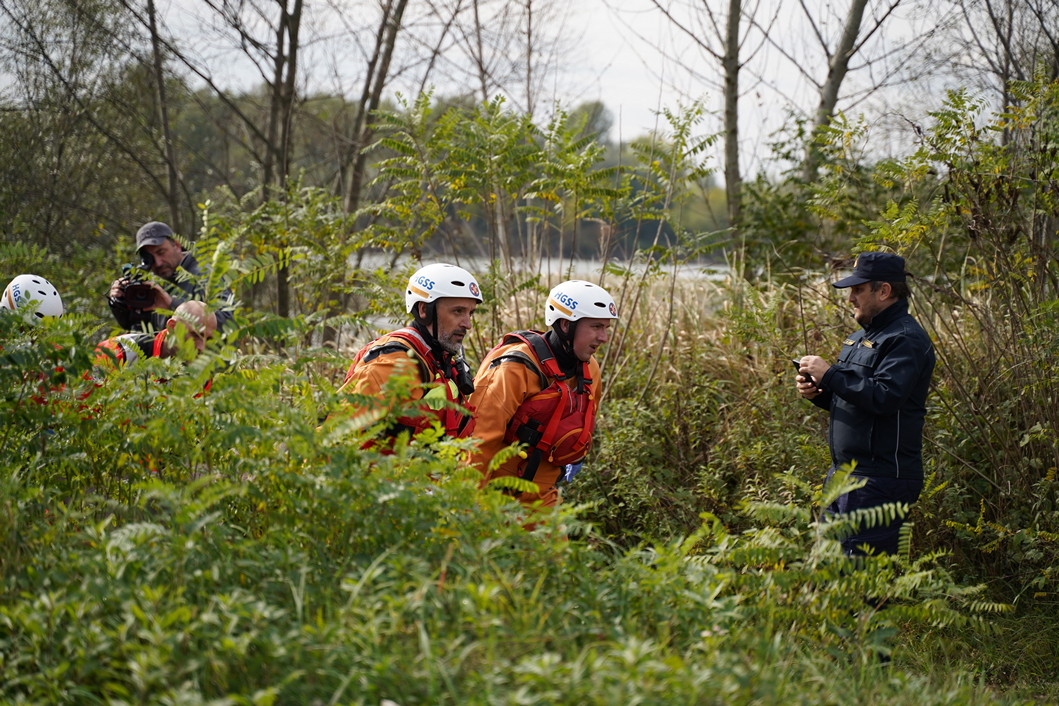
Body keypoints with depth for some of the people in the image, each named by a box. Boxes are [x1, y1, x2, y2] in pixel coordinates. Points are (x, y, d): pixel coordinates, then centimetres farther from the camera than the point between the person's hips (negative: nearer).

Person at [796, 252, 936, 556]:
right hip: (844, 474, 10)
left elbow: (885, 397, -27)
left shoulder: (906, 339, -13)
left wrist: (830, 375, -21)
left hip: (881, 481, -10)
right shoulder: (861, 337, 19)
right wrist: (817, 392, 6)